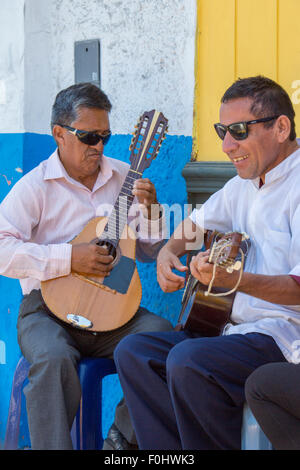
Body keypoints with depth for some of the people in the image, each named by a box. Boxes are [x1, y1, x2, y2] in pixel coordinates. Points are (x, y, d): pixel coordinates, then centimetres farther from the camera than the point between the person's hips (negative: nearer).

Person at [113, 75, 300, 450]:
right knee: (132, 351, -1)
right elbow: (196, 222, 31)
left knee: (188, 360, -32)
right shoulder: (244, 184, 15)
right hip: (235, 327, 10)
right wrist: (169, 251, 9)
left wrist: (233, 279, -38)